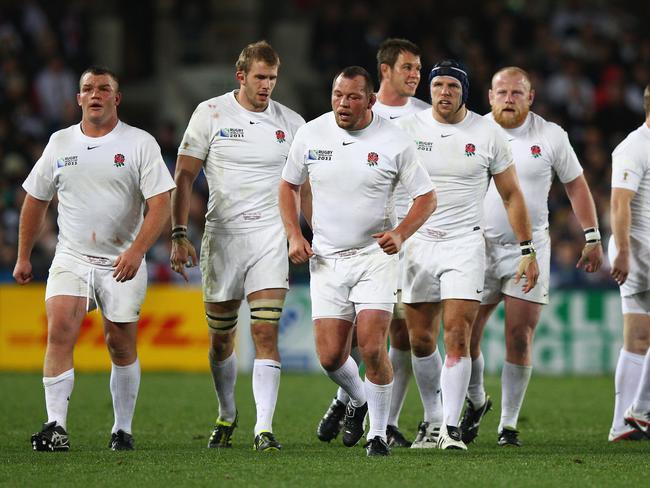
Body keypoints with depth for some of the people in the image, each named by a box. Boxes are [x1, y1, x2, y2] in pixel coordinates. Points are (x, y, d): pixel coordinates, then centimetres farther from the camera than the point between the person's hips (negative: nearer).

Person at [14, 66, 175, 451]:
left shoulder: (140, 143, -2)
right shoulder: (60, 143, 7)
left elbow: (160, 205, -9)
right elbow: (35, 200, 18)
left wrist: (136, 251, -22)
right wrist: (24, 257, 18)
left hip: (122, 263, -1)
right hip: (71, 258, 2)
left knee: (121, 345, 2)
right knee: (60, 331, -17)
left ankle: (123, 430, 16)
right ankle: (56, 426, -21)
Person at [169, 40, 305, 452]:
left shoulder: (290, 122, 5)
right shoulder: (211, 114, 1)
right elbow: (184, 176, 2)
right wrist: (179, 234, -5)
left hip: (270, 236, 0)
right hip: (222, 236, 0)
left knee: (266, 332, -13)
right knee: (221, 337, 9)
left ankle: (265, 428, -17)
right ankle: (227, 416, 32)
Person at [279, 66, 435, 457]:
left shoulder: (394, 142, -8)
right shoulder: (311, 134, 0)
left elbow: (426, 197, -2)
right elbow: (289, 185, 15)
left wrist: (400, 234, -18)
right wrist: (294, 235, 2)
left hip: (376, 255, -3)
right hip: (327, 259, 3)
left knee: (372, 347, -15)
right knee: (330, 356, -1)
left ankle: (379, 432, 2)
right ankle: (357, 400, 32)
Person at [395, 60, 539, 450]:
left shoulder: (488, 134, 0)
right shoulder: (407, 130, 1)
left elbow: (512, 196, 7)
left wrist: (528, 251, 4)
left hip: (465, 245, -2)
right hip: (417, 243, 2)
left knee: (457, 337, -12)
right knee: (421, 341, 6)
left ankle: (451, 428, -10)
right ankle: (432, 417, 23)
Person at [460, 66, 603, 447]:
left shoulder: (551, 136, 0)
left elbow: (576, 185, 9)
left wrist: (593, 238, 6)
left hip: (529, 248, -1)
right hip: (479, 246, 1)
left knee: (520, 337, -6)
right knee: (465, 336, -1)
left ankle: (509, 424, 5)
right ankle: (477, 401, 27)